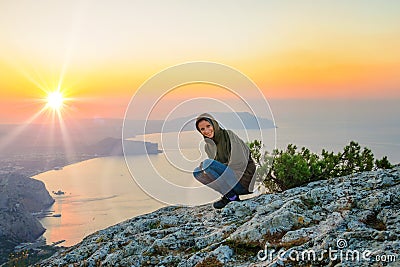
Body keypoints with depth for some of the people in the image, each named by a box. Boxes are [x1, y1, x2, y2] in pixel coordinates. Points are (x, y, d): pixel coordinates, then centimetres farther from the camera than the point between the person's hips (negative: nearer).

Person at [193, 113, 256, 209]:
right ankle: (229, 195, -3)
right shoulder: (208, 146, 9)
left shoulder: (229, 135, -11)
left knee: (208, 163, -23)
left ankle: (232, 197, -14)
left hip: (243, 180, -8)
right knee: (197, 172, -1)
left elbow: (239, 163, -19)